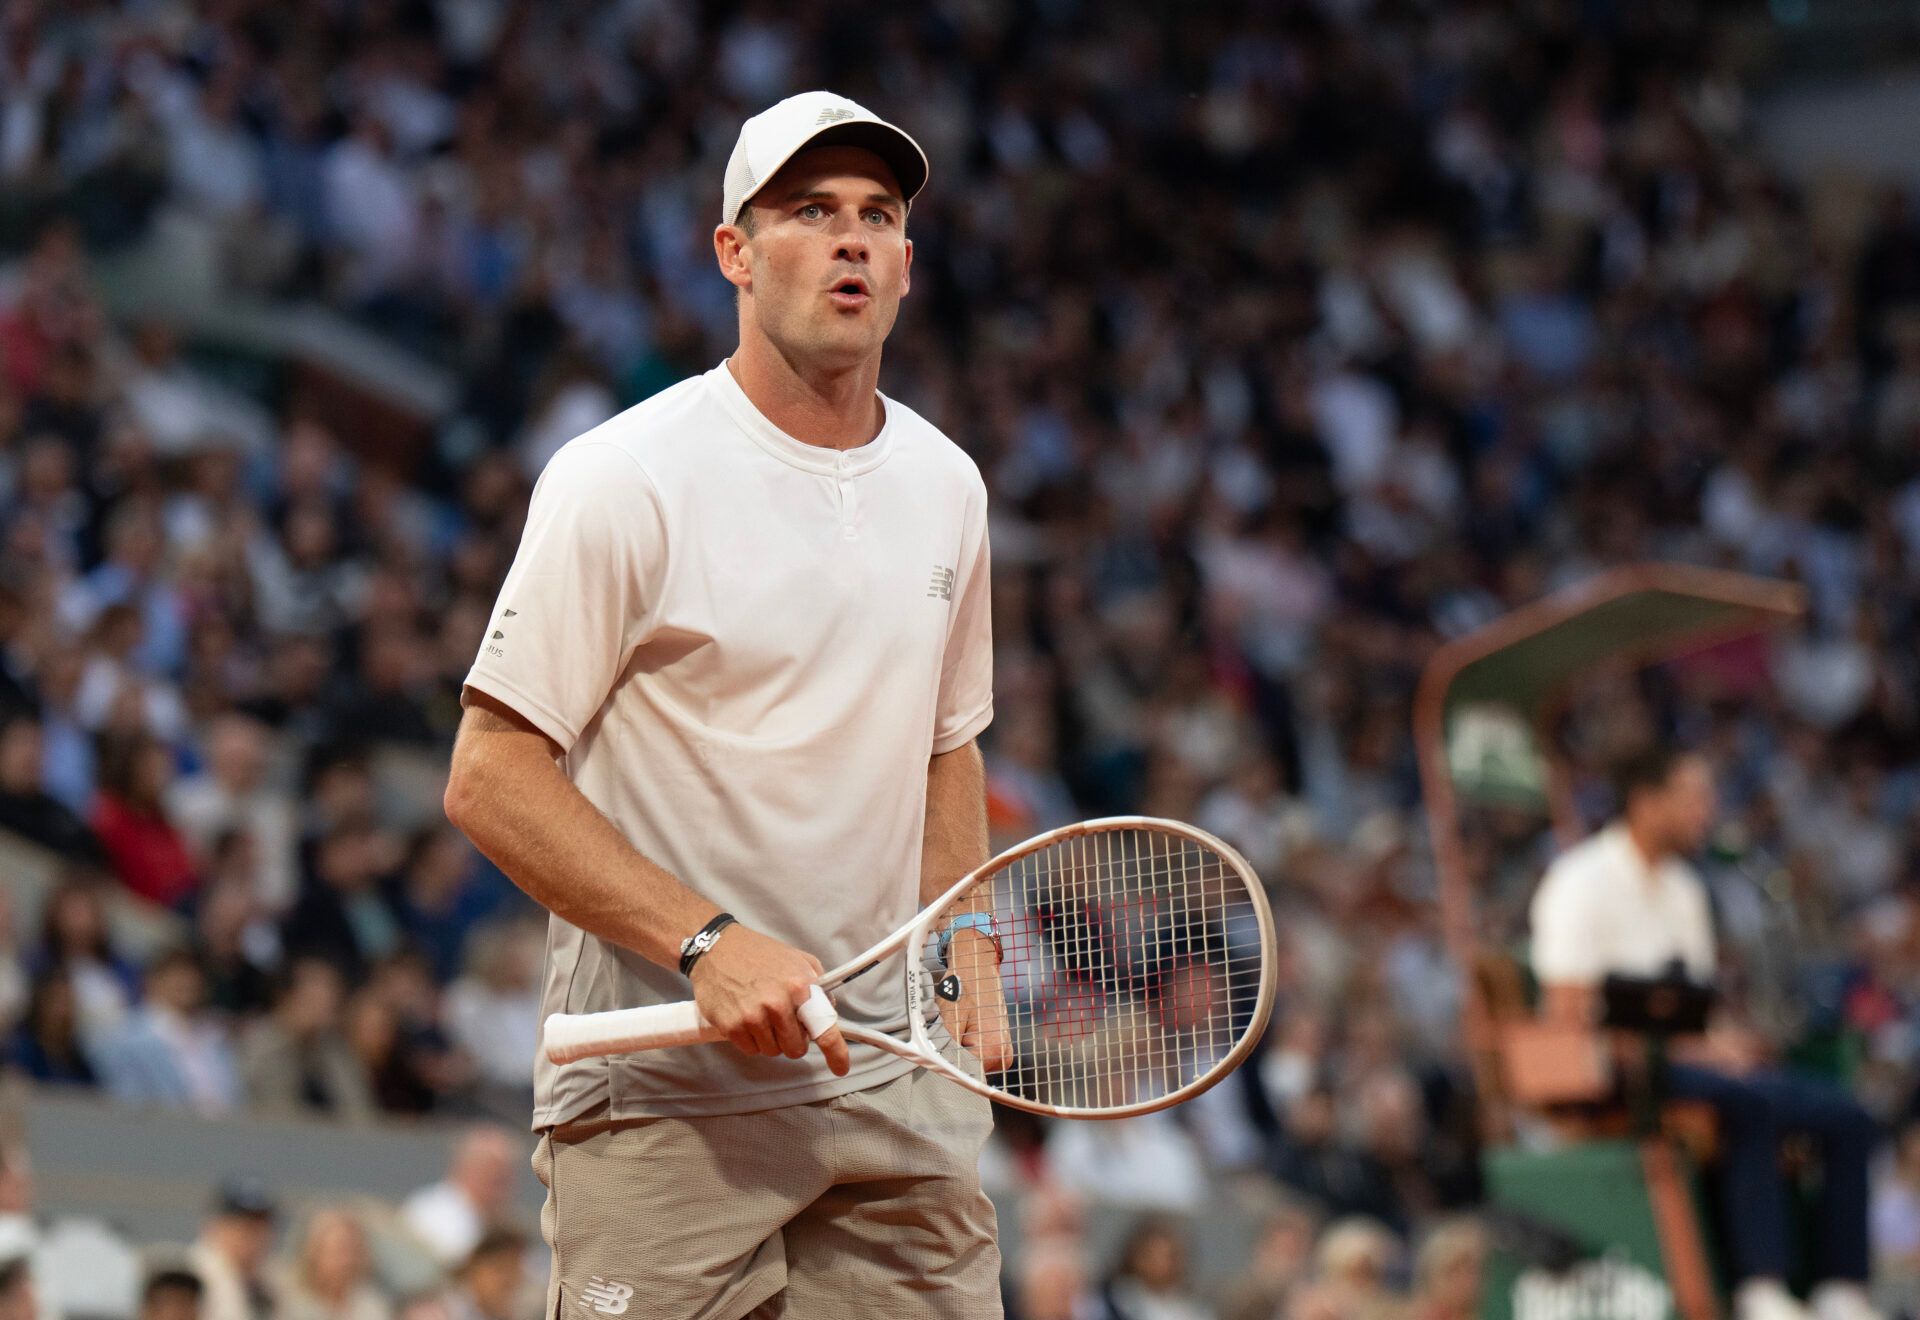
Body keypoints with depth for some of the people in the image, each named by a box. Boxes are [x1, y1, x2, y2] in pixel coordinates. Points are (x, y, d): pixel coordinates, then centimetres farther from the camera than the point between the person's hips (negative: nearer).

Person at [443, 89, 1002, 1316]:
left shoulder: (945, 485, 11)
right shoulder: (625, 479, -9)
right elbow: (489, 779, -12)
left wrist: (974, 958, 9)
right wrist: (708, 943, -21)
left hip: (897, 1080, 6)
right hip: (659, 1098, -5)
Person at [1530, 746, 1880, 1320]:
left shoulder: (1682, 889, 19)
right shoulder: (1584, 881, -8)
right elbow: (1570, 1013, -16)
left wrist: (1724, 1041, -2)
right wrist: (1689, 1048, -18)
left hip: (1687, 1055, 9)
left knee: (1847, 1118, -10)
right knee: (1748, 1104, -36)